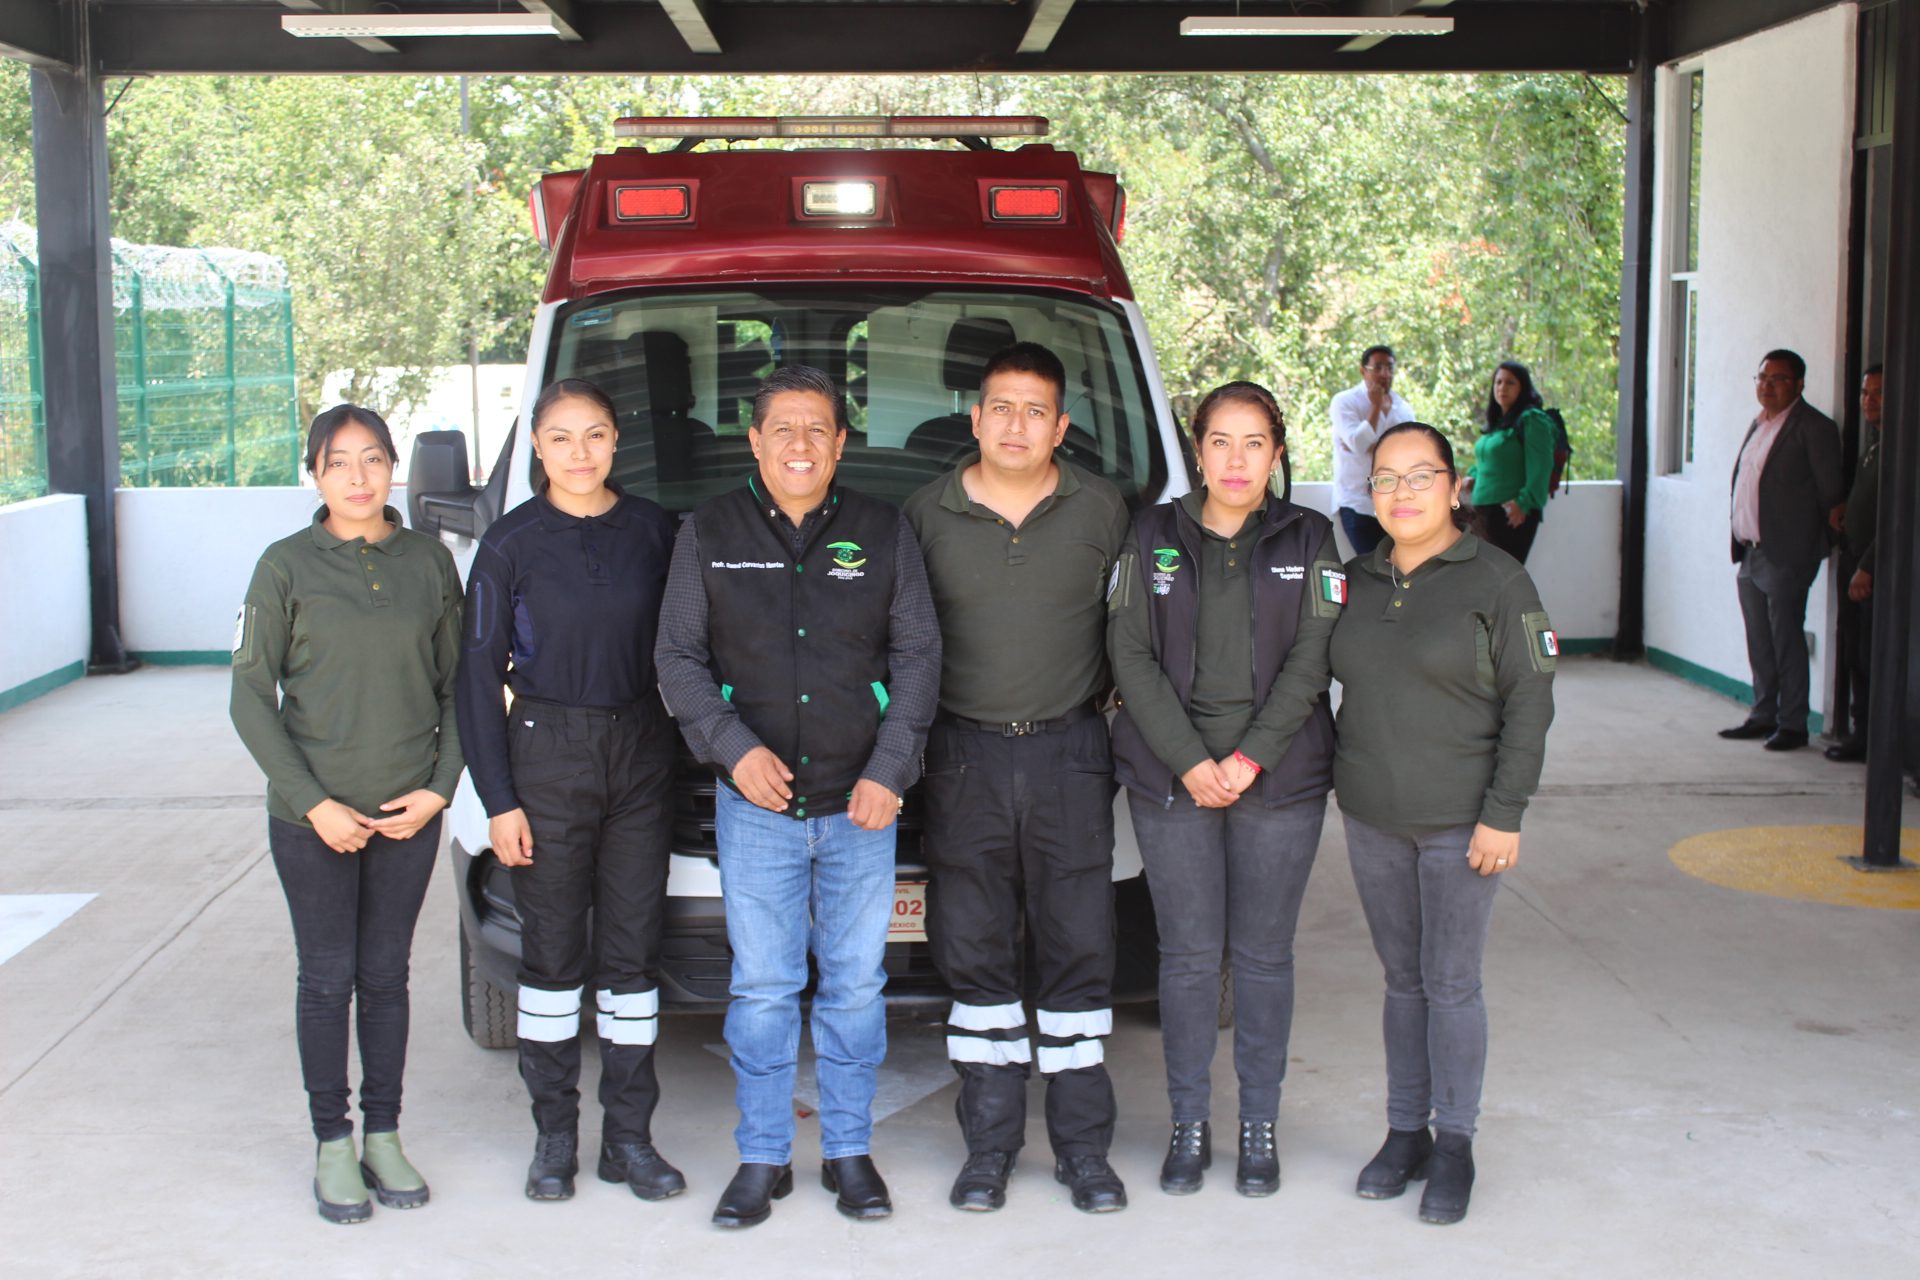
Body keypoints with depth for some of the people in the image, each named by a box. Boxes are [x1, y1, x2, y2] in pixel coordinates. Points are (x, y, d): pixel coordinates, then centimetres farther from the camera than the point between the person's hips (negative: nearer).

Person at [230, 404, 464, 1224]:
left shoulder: (429, 562, 2)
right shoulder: (287, 567, -4)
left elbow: (457, 687, 7)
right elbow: (251, 697, -4)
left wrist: (439, 787, -5)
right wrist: (313, 801, -11)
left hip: (408, 817, 2)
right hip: (314, 817, -2)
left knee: (386, 976, 11)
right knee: (328, 980, 7)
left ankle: (383, 1137, 24)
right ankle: (333, 1147, 20)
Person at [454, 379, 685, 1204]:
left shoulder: (651, 531, 3)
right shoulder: (511, 542, -2)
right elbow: (479, 675, -2)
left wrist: (681, 750, 3)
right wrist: (498, 799, -6)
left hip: (641, 758, 2)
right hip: (548, 756, -2)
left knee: (632, 950, 7)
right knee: (553, 953, 6)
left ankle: (629, 1135, 16)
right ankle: (554, 1135, 17)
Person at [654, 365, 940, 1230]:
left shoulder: (883, 533, 3)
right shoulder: (709, 533, 2)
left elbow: (917, 655, 4)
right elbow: (678, 658, 2)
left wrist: (889, 771, -6)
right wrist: (733, 746, -12)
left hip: (861, 803, 1)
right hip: (754, 807, -1)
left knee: (855, 984, 8)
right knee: (762, 986, 3)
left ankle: (848, 1152, 22)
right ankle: (762, 1159, 17)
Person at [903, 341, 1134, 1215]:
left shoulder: (1101, 512, 3)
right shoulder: (927, 515, 3)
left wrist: (1110, 695, 4)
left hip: (1070, 754, 0)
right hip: (963, 756, 1)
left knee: (1079, 949, 3)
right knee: (974, 952, 6)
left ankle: (1084, 1146, 14)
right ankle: (989, 1144, 17)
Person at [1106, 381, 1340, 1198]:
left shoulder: (1307, 541, 5)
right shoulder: (1153, 536, 5)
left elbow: (1310, 661, -2)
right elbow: (1131, 656, -1)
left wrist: (1250, 759, -12)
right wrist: (1189, 762, -11)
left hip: (1280, 779, 0)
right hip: (1170, 779, 0)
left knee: (1263, 954, 6)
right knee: (1188, 954, 3)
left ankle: (1259, 1124, 20)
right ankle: (1189, 1123, 17)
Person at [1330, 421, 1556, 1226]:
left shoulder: (1495, 579, -7)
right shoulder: (1359, 579, 8)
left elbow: (1530, 702, -9)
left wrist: (1504, 815, -13)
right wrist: (1350, 787, 10)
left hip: (1460, 822, -4)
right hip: (1372, 819, 4)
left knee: (1452, 984, 1)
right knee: (1403, 980, 13)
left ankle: (1454, 1145, 14)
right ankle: (1405, 1132, 23)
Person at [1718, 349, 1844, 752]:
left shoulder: (1814, 427, -9)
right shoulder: (1759, 424, 16)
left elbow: (1830, 493, -9)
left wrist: (1814, 544, -5)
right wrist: (1740, 544, 14)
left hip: (1786, 555, -8)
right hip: (1751, 553, 8)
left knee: (1786, 641, -2)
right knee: (1759, 642, 14)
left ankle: (1792, 724, 5)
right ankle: (1763, 715, 23)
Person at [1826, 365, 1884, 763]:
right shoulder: (1873, 446, 16)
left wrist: (1867, 567, -18)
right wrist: (1842, 509, 5)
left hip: (1877, 571, -9)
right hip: (1857, 565, 9)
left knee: (1872, 655, -5)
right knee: (1855, 651, 11)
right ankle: (1861, 733, 18)